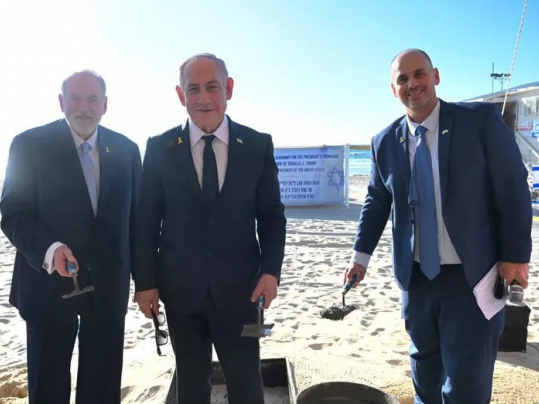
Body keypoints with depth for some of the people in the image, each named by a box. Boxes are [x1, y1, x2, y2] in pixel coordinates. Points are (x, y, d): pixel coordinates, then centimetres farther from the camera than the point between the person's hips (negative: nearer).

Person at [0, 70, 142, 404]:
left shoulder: (126, 149, 5)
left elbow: (135, 215, 8)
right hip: (49, 283, -2)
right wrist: (48, 248, -27)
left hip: (109, 284, 3)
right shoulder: (30, 144, -5)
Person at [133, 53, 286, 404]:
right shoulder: (159, 148, -1)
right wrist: (145, 282, -1)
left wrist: (271, 270, -10)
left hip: (240, 288, 0)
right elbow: (146, 221, 1)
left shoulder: (258, 145, -2)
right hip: (180, 289, 1)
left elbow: (272, 214, 2)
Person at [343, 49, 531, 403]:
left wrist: (516, 255, -10)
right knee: (425, 371, 22)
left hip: (474, 275, -3)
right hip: (416, 276, 4)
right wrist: (361, 255, 8)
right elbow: (377, 201, 12)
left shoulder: (483, 119, -7)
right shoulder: (385, 142, 3)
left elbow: (513, 189, -7)